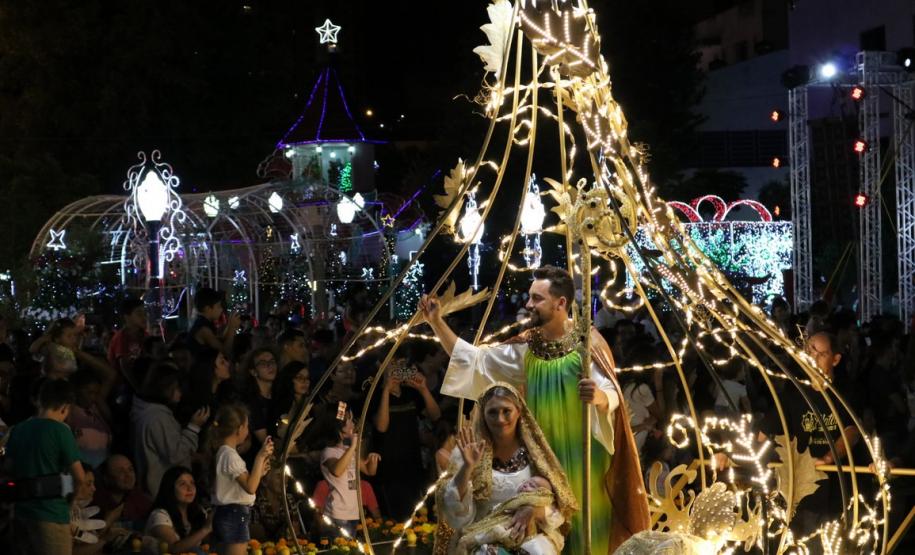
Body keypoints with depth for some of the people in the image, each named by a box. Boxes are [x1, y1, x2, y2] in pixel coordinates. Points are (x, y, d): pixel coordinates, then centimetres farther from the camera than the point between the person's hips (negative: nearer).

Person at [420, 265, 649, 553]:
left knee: (584, 526, -2)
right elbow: (474, 360, 7)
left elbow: (612, 396, -20)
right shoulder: (527, 345, 5)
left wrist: (598, 396, -44)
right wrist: (437, 323, -1)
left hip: (581, 456, -5)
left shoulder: (587, 343, -12)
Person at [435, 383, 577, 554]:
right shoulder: (466, 453, 1)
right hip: (482, 538, -1)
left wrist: (534, 510, -15)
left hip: (531, 535, 1)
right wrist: (467, 468, -18)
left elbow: (558, 510, 6)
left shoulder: (535, 452, 5)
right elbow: (457, 515, -7)